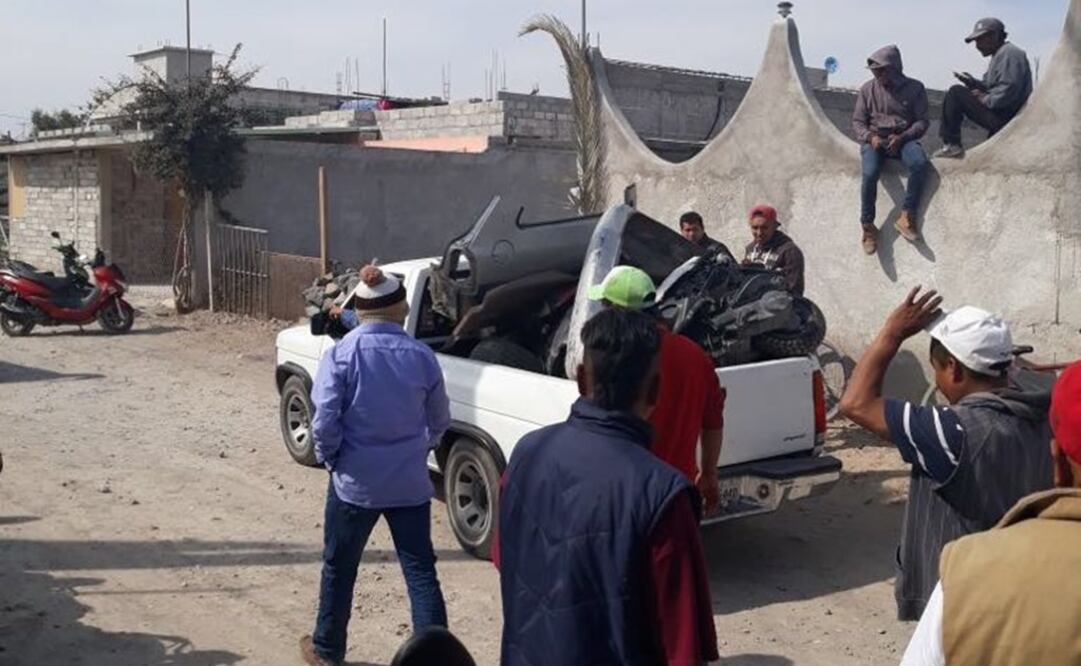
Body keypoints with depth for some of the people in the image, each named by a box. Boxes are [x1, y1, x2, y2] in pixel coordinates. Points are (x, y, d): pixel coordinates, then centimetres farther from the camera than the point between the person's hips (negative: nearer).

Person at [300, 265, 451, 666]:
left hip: (355, 480, -1)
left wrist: (329, 457, 3)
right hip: (410, 482, 2)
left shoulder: (342, 354, -11)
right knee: (421, 570, 8)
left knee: (339, 567, 16)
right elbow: (439, 422, 7)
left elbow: (325, 421, -15)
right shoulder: (421, 356, -2)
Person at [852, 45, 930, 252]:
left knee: (920, 163, -33)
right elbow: (857, 121, 7)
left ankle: (906, 217, -24)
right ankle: (868, 226, -20)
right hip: (874, 140, 0)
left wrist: (902, 137, -17)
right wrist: (870, 137, -14)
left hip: (903, 139, 0)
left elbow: (922, 121, 1)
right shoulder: (868, 89, 6)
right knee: (870, 173, -32)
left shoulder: (914, 88, 3)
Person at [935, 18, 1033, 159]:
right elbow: (990, 87, 22)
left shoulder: (1009, 54, -13)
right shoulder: (999, 55, 24)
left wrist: (986, 99, -15)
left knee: (956, 93, -11)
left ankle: (951, 145, -12)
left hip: (1002, 119, -12)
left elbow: (1009, 90, -27)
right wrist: (971, 81, 5)